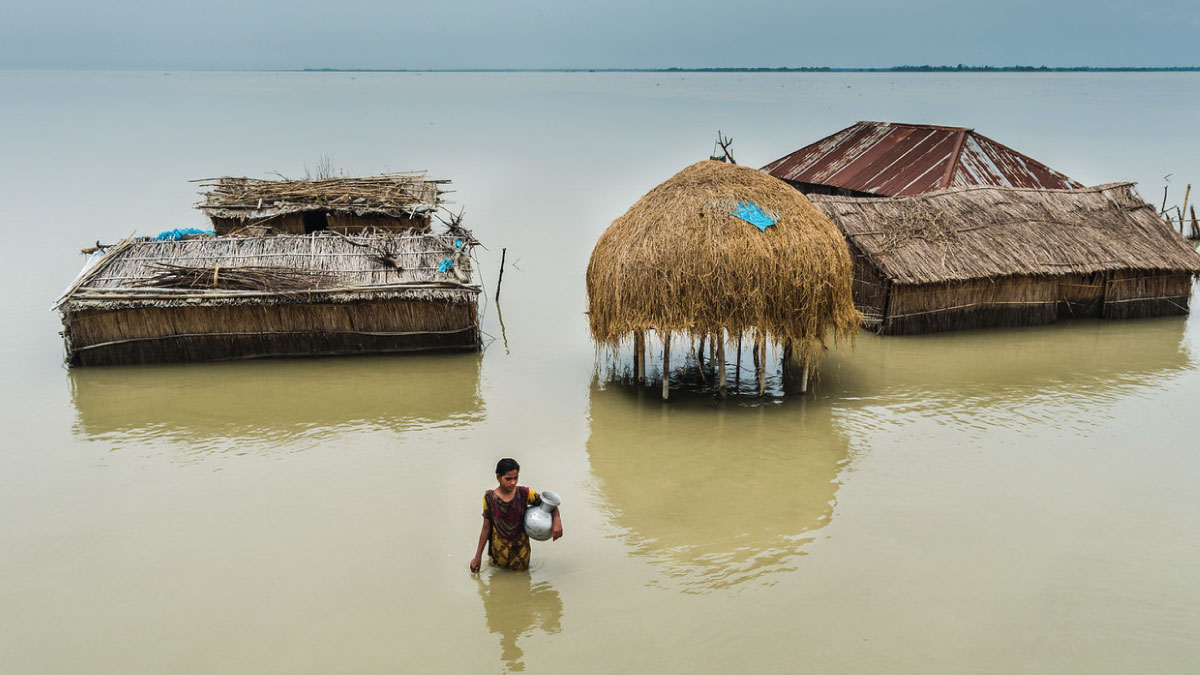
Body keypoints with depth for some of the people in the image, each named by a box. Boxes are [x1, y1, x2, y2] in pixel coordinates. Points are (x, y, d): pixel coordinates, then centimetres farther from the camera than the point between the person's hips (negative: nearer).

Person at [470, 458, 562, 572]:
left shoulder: (524, 493, -16)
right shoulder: (490, 498, -16)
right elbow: (486, 528, -8)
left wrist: (557, 520, -30)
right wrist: (478, 557, -5)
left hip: (520, 546, 1)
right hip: (500, 547, 0)